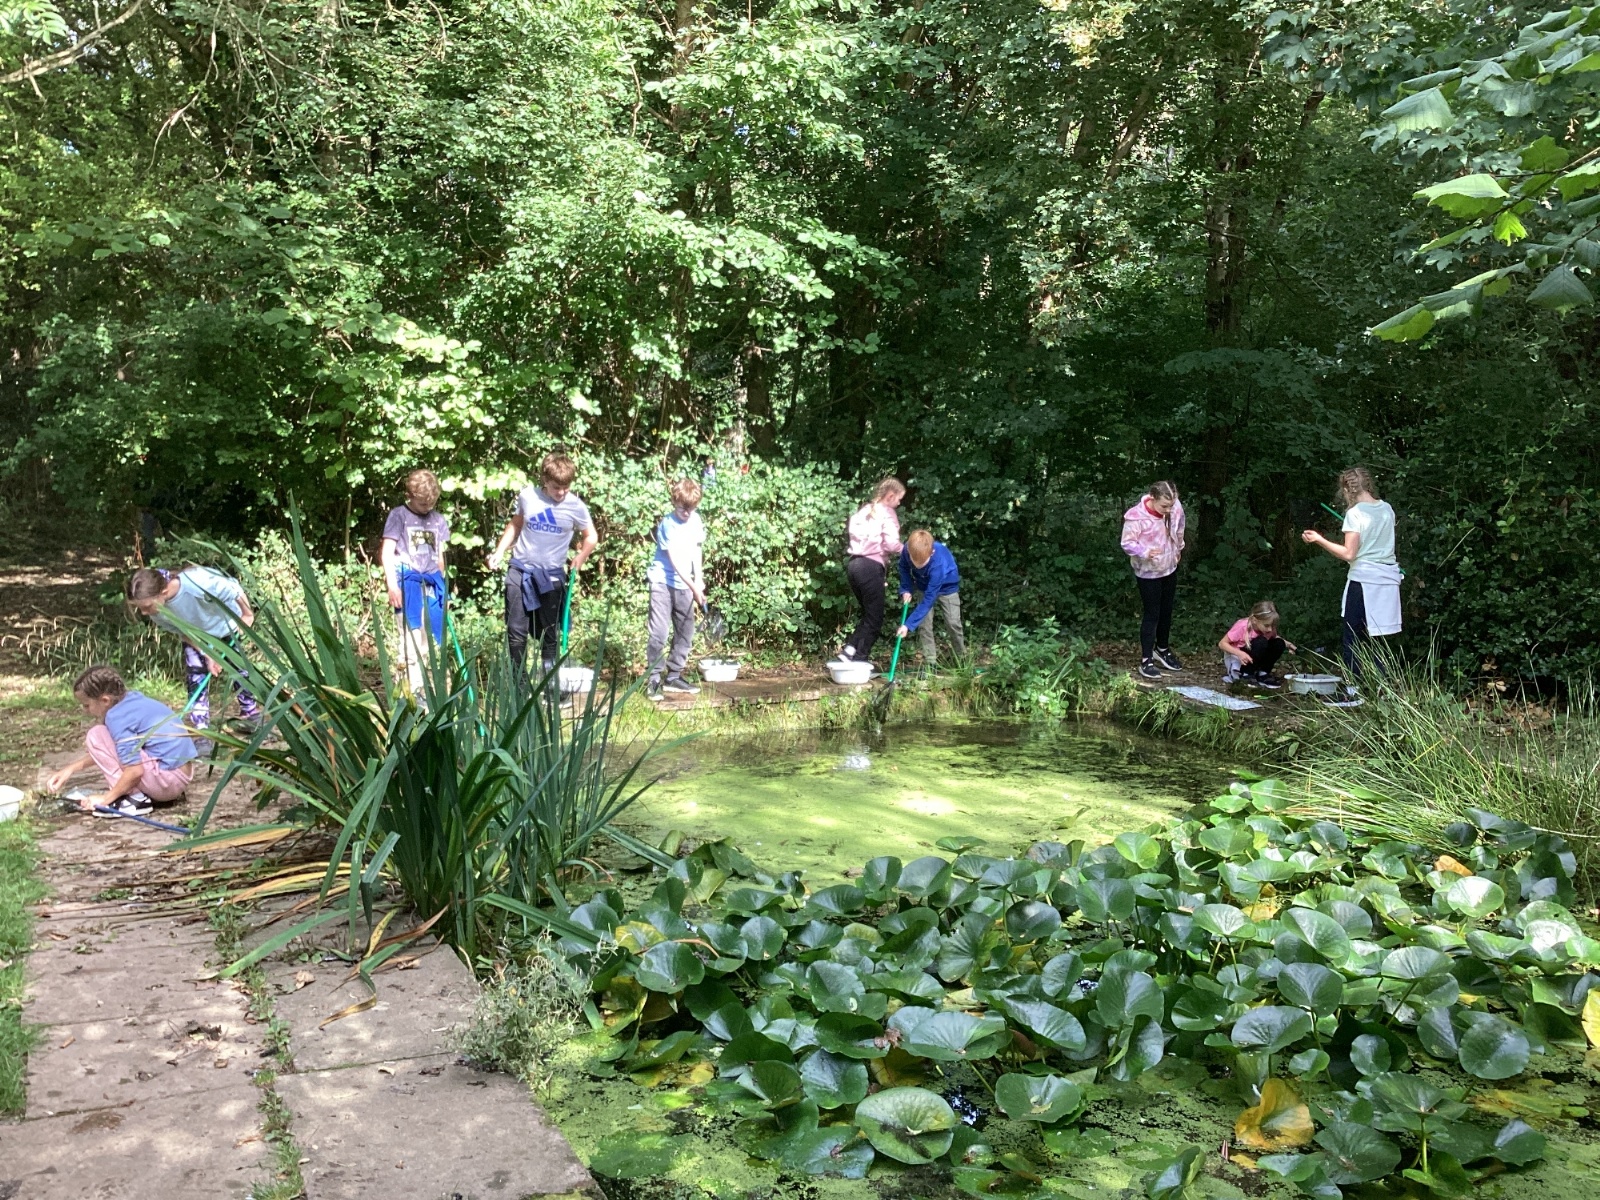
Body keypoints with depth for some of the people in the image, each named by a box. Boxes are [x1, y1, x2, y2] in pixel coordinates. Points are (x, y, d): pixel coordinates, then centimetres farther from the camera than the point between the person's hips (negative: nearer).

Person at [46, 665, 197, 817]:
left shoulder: (117, 716, -14)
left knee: (96, 736, -5)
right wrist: (72, 768, 22)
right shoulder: (133, 700, 12)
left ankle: (134, 799, -9)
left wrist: (107, 798, -8)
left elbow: (135, 771, -19)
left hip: (166, 780, -10)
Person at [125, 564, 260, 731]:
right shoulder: (156, 608, -30)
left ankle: (251, 713, 31)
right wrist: (207, 654, -17)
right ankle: (202, 731, 1)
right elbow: (182, 631, -13)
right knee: (195, 677, -6)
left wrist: (247, 615, -17)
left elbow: (235, 589, -32)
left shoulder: (197, 582, -49)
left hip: (225, 626, -3)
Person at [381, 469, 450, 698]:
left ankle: (426, 688, 17)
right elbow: (387, 552, -4)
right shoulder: (399, 516, -1)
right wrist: (392, 584, -13)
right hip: (408, 583, -5)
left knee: (429, 642, 9)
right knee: (413, 639, -10)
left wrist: (442, 586, 17)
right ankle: (416, 691, -9)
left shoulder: (438, 520, 13)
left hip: (431, 584, 5)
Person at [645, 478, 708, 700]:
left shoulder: (695, 520, 3)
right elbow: (675, 561, -21)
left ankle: (673, 677, 18)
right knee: (659, 633, -11)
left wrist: (699, 580, 4)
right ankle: (654, 680, -5)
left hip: (684, 585, 7)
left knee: (685, 633, 9)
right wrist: (694, 588, -25)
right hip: (663, 582, -7)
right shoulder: (668, 524, -16)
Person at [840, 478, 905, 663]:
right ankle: (860, 660, -2)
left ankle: (850, 649, 5)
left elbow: (850, 530, 12)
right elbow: (891, 543, -14)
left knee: (868, 613, 17)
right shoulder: (887, 513, -3)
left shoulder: (864, 510, 19)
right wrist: (906, 550, 6)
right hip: (871, 566, -8)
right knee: (874, 618, 1)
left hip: (853, 563, 8)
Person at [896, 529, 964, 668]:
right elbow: (904, 567, -5)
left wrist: (908, 625, -42)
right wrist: (906, 590, -18)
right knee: (924, 622, -8)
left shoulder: (938, 564, -45)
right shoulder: (907, 550, -33)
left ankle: (962, 657, 17)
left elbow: (928, 600, -41)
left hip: (947, 585, -4)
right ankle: (930, 661, -1)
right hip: (925, 585, 4)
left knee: (952, 622, -5)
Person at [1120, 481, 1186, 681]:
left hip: (1169, 568, 6)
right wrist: (1144, 552, -37)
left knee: (1166, 612, 18)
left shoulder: (1176, 508, -14)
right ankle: (1146, 661, 6)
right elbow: (1127, 544, -20)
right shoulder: (1136, 516, -29)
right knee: (1152, 614, -2)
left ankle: (1162, 649, 38)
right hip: (1147, 572, -6)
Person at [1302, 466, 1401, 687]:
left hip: (1364, 579, -7)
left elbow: (1348, 553, -15)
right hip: (1388, 578, 7)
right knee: (1376, 636, 11)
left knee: (1351, 636, 1)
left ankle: (1352, 688, 0)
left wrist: (1319, 540, -9)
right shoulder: (1386, 509, 9)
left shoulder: (1355, 513, -11)